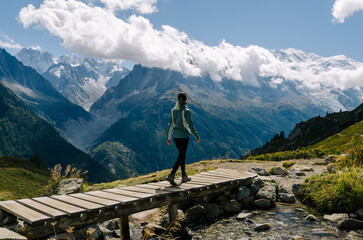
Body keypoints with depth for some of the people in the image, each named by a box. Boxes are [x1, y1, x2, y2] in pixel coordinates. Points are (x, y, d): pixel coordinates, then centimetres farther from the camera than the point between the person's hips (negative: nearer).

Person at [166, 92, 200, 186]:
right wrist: (197, 137, -3)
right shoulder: (186, 111, -15)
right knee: (181, 157, -2)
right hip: (184, 136, -6)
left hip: (175, 136, 6)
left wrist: (169, 137, 16)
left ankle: (184, 176, 26)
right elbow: (191, 126, -14)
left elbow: (170, 124, 8)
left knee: (182, 155, 18)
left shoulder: (173, 110, 3)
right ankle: (171, 175, -14)